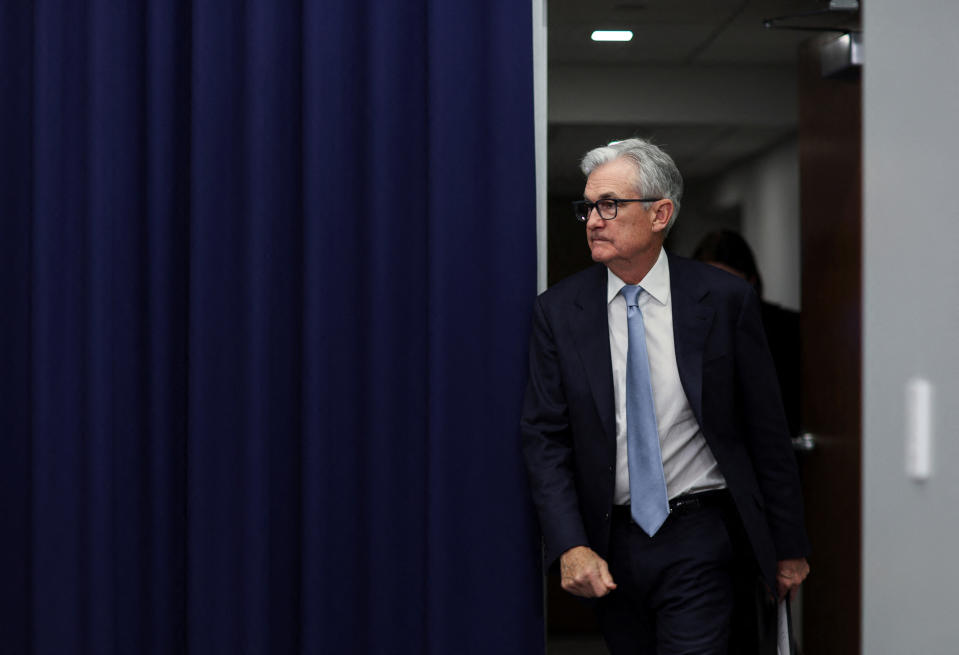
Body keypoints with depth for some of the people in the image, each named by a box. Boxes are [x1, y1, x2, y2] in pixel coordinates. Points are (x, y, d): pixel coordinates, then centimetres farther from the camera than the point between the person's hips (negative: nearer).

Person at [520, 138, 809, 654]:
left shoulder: (725, 300, -4)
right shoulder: (557, 311, 0)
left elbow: (767, 431, 1)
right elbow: (544, 437, -2)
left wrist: (789, 547, 4)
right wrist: (570, 547, -14)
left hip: (699, 540, -2)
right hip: (609, 549, 2)